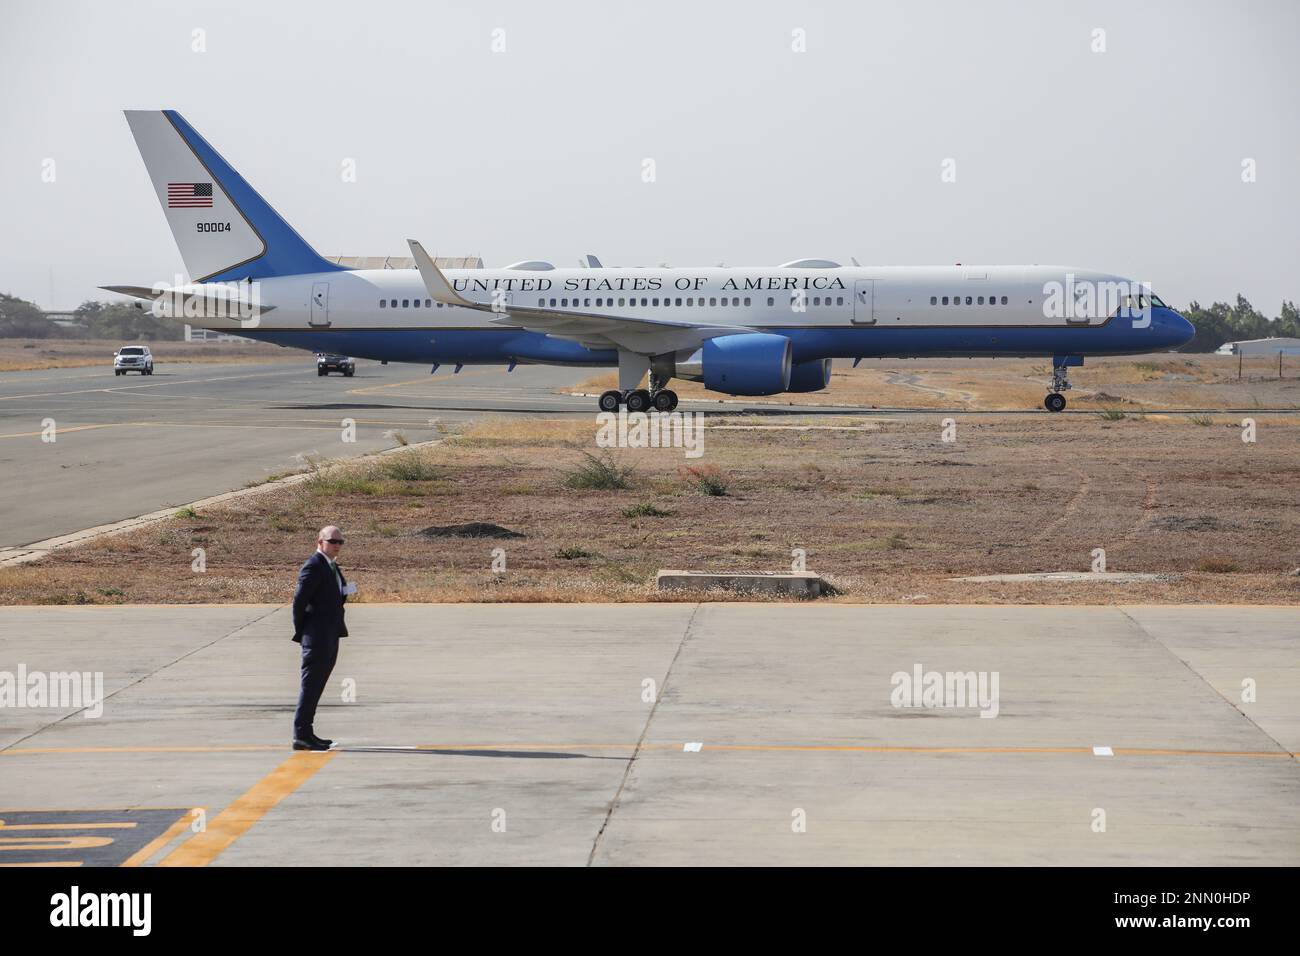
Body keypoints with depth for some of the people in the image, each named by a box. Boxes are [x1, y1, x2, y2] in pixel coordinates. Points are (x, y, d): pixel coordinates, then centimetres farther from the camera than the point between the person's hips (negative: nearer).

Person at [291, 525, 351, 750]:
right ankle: (301, 736, -6)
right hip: (317, 637, -10)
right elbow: (299, 600, -17)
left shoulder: (332, 566, 17)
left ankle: (306, 733, 19)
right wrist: (301, 632, -12)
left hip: (330, 636, 10)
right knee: (310, 686, -8)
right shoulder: (313, 566, -14)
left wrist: (345, 592, 3)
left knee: (315, 687, 13)